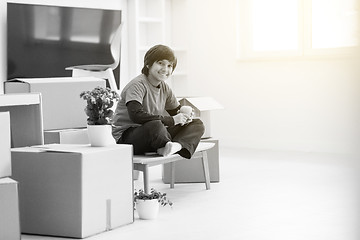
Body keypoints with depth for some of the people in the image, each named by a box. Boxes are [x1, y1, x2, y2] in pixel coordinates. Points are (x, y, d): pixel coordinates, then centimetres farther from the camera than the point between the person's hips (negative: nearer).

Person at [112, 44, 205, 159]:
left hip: (152, 134, 9)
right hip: (126, 137, -9)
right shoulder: (137, 85, -15)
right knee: (155, 125, -42)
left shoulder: (165, 88, 10)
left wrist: (185, 115, -9)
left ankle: (177, 145, -30)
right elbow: (136, 115, -30)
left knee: (197, 124, -1)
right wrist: (171, 120, -27)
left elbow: (176, 111, 18)